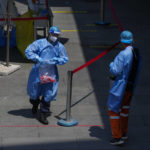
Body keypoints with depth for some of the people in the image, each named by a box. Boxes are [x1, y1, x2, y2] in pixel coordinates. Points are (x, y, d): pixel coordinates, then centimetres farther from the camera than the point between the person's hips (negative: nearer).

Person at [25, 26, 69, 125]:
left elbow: (65, 59, 6)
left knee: (48, 94, -3)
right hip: (38, 71, -1)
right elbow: (28, 51, -9)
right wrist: (38, 59, -21)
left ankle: (43, 115, 7)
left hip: (51, 73, 1)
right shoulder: (39, 43, -5)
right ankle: (35, 105, 47)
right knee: (34, 92, 13)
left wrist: (56, 60, -14)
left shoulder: (60, 46, 4)